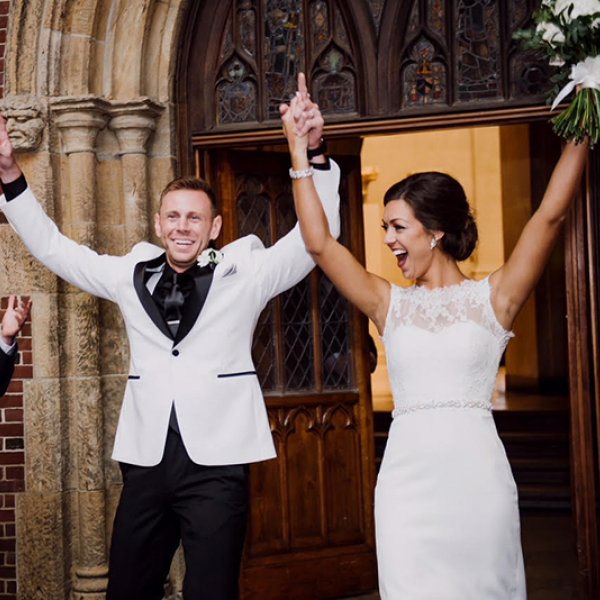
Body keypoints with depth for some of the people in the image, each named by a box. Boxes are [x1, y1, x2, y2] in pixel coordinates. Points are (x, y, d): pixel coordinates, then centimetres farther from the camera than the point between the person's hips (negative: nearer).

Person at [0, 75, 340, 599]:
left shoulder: (244, 274, 1)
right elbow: (51, 246, 16)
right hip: (146, 458, 4)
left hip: (216, 461, -3)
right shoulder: (131, 275, 10)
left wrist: (313, 154, -19)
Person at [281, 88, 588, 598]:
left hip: (476, 475, -1)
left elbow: (551, 215, -4)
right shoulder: (390, 303, 8)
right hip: (407, 476, 2)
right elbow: (319, 243, 1)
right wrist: (299, 150, -1)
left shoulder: (493, 297, 3)